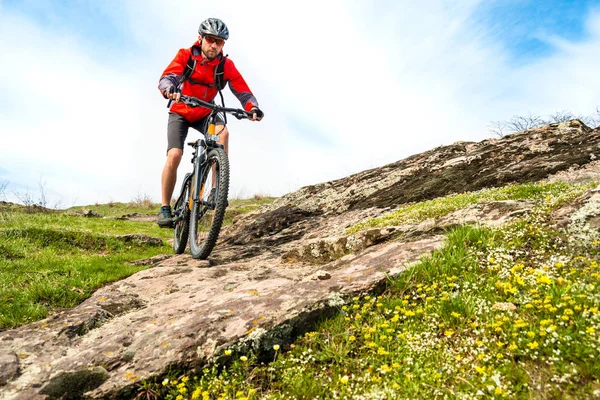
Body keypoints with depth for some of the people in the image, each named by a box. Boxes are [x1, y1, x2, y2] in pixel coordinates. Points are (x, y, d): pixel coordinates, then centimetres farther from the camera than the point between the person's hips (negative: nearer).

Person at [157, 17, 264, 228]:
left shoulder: (226, 65, -13)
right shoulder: (185, 55, -17)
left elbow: (243, 92, -19)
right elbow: (165, 78, -29)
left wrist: (253, 108, -40)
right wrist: (170, 90, -53)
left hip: (205, 114, 1)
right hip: (180, 113, -1)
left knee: (223, 132, -31)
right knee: (174, 155, -20)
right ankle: (165, 208, -7)